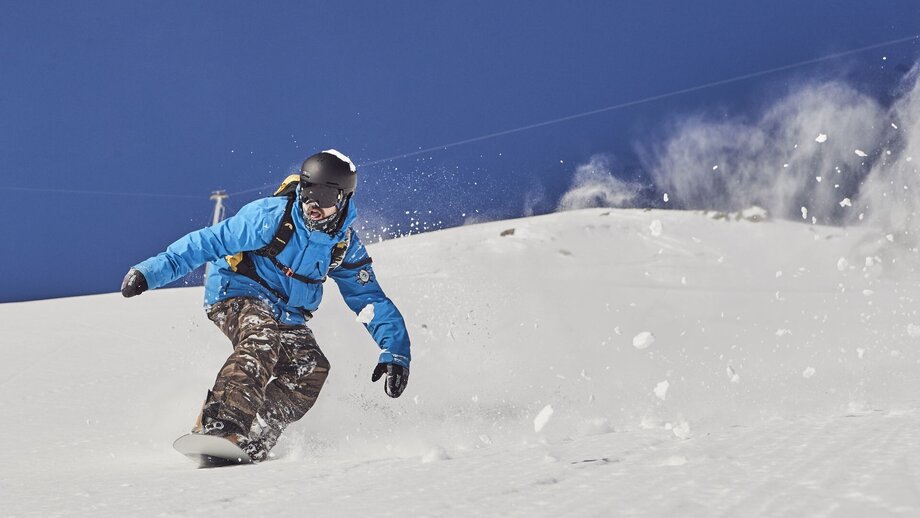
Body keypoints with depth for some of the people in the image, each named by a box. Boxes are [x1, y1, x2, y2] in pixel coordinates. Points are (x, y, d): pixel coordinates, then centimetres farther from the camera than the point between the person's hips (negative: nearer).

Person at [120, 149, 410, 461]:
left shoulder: (346, 247, -2)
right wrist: (152, 271, -23)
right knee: (262, 342, -36)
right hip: (237, 294, -5)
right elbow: (208, 243, -16)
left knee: (312, 368, -20)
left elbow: (373, 302, 5)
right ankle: (218, 427, -48)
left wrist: (396, 352, -8)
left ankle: (249, 447, -23)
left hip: (286, 316, 5)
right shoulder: (272, 216, -16)